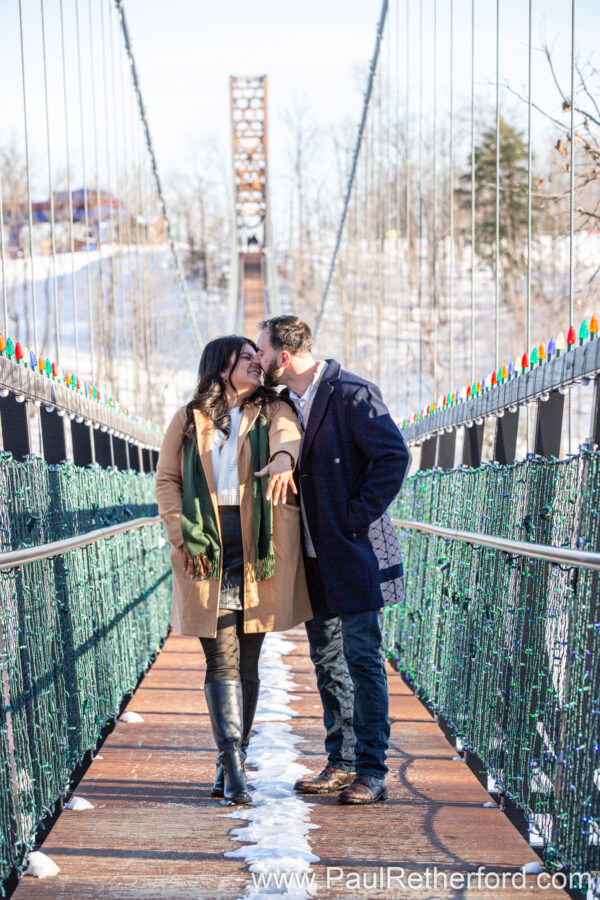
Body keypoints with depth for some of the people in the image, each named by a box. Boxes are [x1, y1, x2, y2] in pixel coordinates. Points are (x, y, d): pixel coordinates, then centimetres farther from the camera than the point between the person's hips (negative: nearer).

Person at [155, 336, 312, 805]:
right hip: (208, 548, -1)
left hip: (258, 544, 1)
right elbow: (166, 478, 10)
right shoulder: (189, 419, 14)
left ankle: (232, 764, 15)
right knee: (222, 656, -8)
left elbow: (287, 433, -10)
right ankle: (233, 766, -11)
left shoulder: (273, 410, 12)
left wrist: (282, 458, -35)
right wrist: (183, 534, -4)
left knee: (248, 657, 5)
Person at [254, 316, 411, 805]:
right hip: (316, 560, 8)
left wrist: (357, 518, -16)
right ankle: (341, 765, 20)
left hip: (356, 555, -8)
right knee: (328, 663, 11)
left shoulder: (352, 394, -13)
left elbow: (394, 457, -19)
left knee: (363, 660, -5)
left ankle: (372, 773, 1)